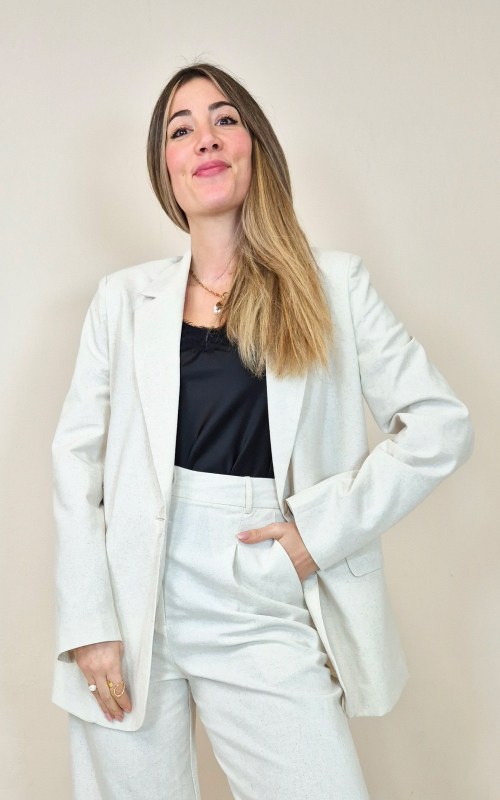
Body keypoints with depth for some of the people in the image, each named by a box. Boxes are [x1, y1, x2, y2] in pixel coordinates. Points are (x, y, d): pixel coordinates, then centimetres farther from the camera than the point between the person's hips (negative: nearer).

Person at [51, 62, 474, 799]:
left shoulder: (332, 285, 4)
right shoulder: (125, 297, 6)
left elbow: (440, 424, 1)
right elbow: (78, 459, 3)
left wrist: (322, 528, -8)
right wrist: (87, 620, -5)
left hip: (265, 618, 0)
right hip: (135, 606, 1)